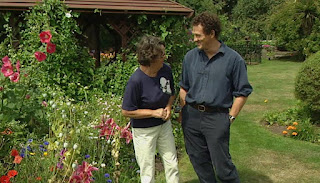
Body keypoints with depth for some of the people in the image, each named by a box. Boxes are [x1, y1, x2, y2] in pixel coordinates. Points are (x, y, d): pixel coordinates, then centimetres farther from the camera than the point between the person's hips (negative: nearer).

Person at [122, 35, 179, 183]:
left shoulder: (166, 70, -8)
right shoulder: (136, 81, -26)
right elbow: (127, 111, -18)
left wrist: (168, 107, -9)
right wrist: (154, 112, -20)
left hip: (164, 125, 5)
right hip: (144, 130, -5)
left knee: (172, 165, 16)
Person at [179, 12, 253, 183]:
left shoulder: (233, 59, -6)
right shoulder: (190, 57, 5)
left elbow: (242, 92, -2)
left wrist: (230, 117, -6)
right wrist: (184, 112, 7)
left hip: (217, 117, -4)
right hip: (191, 115, 4)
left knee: (222, 165, 1)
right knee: (199, 162, 15)